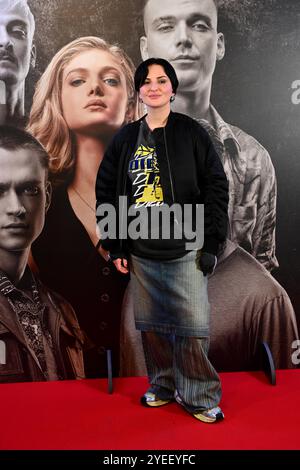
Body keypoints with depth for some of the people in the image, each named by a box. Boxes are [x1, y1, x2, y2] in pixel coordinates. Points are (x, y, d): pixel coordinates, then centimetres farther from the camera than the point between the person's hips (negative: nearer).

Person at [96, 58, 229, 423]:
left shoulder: (191, 132, 2)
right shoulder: (125, 138, 9)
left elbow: (216, 186, -1)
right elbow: (106, 191, 10)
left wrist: (211, 242, -6)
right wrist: (115, 246, 5)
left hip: (185, 249, -3)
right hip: (141, 252, 3)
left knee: (192, 327, -1)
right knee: (152, 325, 11)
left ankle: (198, 396, 20)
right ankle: (164, 385, 32)